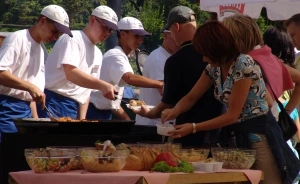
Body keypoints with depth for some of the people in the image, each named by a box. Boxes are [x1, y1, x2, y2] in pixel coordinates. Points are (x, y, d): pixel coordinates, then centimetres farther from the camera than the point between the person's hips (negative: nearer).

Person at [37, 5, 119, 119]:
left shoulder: (97, 55, 18)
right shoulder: (73, 38, -7)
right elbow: (71, 74, -22)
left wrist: (82, 118, 12)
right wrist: (102, 85, -31)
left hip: (72, 110, 8)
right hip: (52, 103, -8)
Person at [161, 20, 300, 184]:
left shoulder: (244, 65, -21)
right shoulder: (214, 68, 4)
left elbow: (232, 115, -20)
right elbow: (191, 98, 11)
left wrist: (193, 128, -21)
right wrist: (175, 111, -11)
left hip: (259, 133, -8)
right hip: (238, 134, 8)